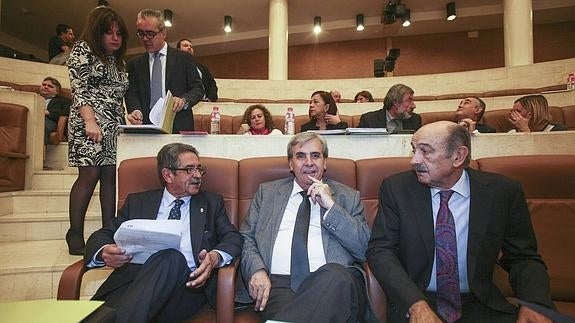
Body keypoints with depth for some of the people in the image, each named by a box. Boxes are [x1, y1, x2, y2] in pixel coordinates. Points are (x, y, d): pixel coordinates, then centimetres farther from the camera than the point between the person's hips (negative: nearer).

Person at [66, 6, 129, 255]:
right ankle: (75, 234, 0)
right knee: (90, 175, -10)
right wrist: (90, 121, -18)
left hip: (114, 125, 6)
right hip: (90, 123, -6)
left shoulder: (118, 60, 22)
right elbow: (79, 89, -8)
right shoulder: (83, 50, 2)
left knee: (111, 176, 1)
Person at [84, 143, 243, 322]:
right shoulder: (137, 202, 19)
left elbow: (233, 238, 7)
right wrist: (105, 252, -10)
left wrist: (215, 257, -17)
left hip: (187, 284, 1)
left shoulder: (212, 203, 17)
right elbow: (101, 236, 15)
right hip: (137, 278, -1)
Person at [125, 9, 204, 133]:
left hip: (179, 128, -1)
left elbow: (198, 88, 3)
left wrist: (184, 100, -17)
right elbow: (131, 93, 5)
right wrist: (135, 110, -17)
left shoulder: (184, 58, 6)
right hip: (145, 127, 2)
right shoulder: (135, 64, 13)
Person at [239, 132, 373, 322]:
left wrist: (332, 206, -4)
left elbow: (366, 248, 5)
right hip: (278, 282, -3)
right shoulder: (267, 192, 18)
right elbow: (246, 238, 14)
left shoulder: (348, 197, 14)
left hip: (333, 280, 4)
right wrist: (256, 270, -7)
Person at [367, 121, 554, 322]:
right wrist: (416, 305, -22)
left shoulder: (503, 191, -1)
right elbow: (380, 250, -9)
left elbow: (523, 258, 4)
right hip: (411, 304, -2)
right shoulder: (396, 188, -5)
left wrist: (533, 306, -16)